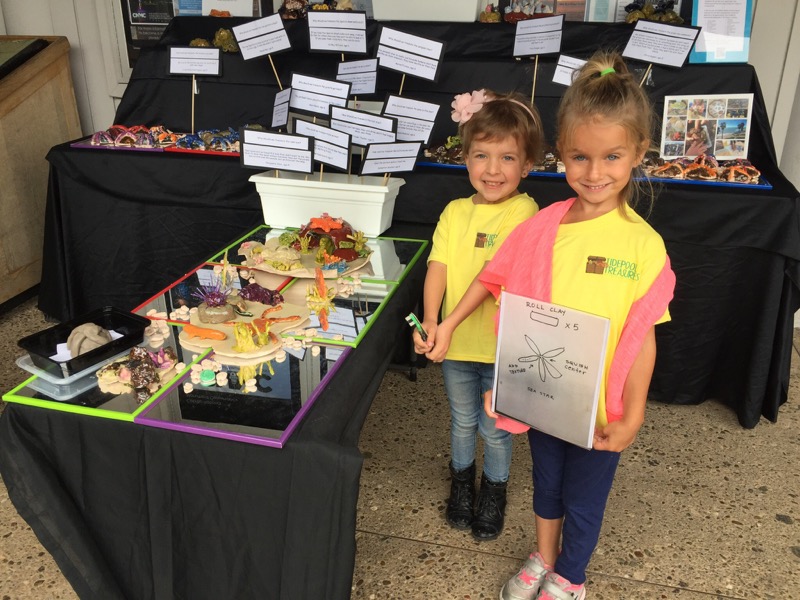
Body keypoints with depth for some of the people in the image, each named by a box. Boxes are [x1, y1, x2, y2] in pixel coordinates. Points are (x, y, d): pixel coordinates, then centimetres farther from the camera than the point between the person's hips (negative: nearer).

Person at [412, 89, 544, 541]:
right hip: (456, 344, 4)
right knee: (462, 421, 23)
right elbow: (439, 267, -8)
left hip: (503, 347, -4)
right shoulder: (455, 212, -1)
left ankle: (494, 491, 42)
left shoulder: (525, 215, -15)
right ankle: (462, 482, 48)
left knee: (495, 428, 15)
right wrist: (431, 322, -21)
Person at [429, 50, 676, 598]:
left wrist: (631, 417, -13)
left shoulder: (644, 244, -16)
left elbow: (643, 338, -11)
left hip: (601, 407, -2)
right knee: (546, 484, 26)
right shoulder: (543, 228, -10)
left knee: (583, 500, 19)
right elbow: (497, 281, 2)